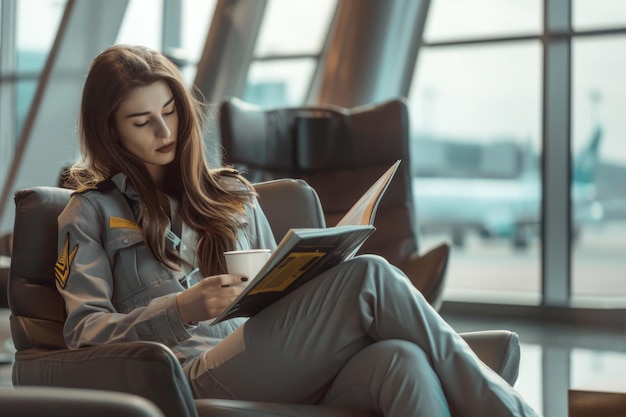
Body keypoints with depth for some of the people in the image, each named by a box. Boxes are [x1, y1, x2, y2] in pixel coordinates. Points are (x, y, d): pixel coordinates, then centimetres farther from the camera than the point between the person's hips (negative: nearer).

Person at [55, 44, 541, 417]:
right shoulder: (92, 212, 16)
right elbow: (83, 329, 3)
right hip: (196, 377, -4)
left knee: (401, 359, -32)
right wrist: (180, 311, -15)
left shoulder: (231, 195, 28)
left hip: (285, 376, 5)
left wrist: (303, 287, 2)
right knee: (369, 277, -27)